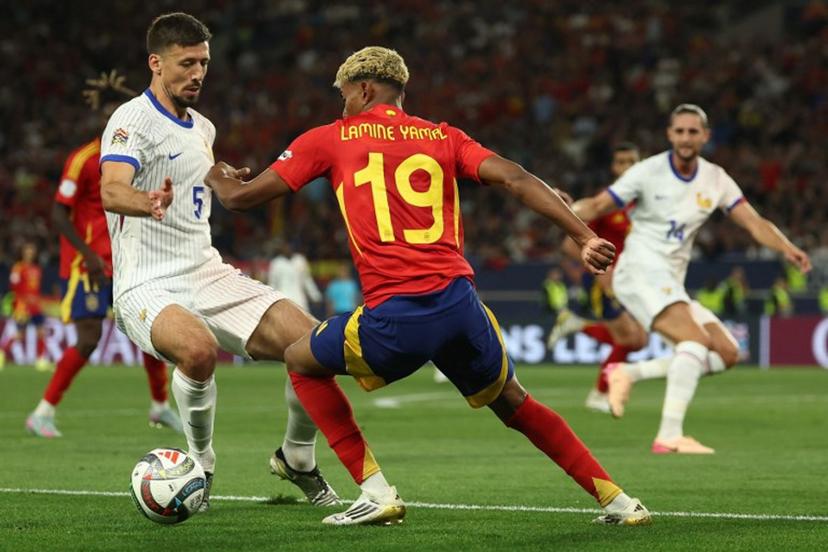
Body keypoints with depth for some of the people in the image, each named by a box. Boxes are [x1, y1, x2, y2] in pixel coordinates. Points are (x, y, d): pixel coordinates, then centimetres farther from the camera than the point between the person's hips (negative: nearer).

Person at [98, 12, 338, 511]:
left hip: (208, 277, 7)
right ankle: (201, 466, -12)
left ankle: (297, 460, 16)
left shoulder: (203, 129, 14)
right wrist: (149, 203, -49)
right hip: (149, 287, -7)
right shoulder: (133, 120, -10)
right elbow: (112, 191, -32)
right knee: (198, 348, -39)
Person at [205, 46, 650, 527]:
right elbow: (515, 179, 2)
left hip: (395, 316, -4)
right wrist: (585, 237, -4)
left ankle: (377, 492, 13)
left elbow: (242, 197, 14)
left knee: (301, 362, 22)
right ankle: (615, 500, 21)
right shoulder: (444, 137, 17)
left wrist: (217, 177, 37)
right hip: (460, 302, 4)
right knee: (514, 403, 25)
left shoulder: (331, 140, 10)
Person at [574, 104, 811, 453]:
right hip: (641, 272, -7)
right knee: (696, 340, -27)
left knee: (727, 353, -1)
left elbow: (754, 223, 2)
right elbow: (598, 206, -6)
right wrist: (567, 211, -27)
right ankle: (669, 437, -33)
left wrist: (787, 248, -15)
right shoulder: (648, 172, -6)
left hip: (671, 284, 7)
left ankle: (629, 375, 1)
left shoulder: (716, 179, 7)